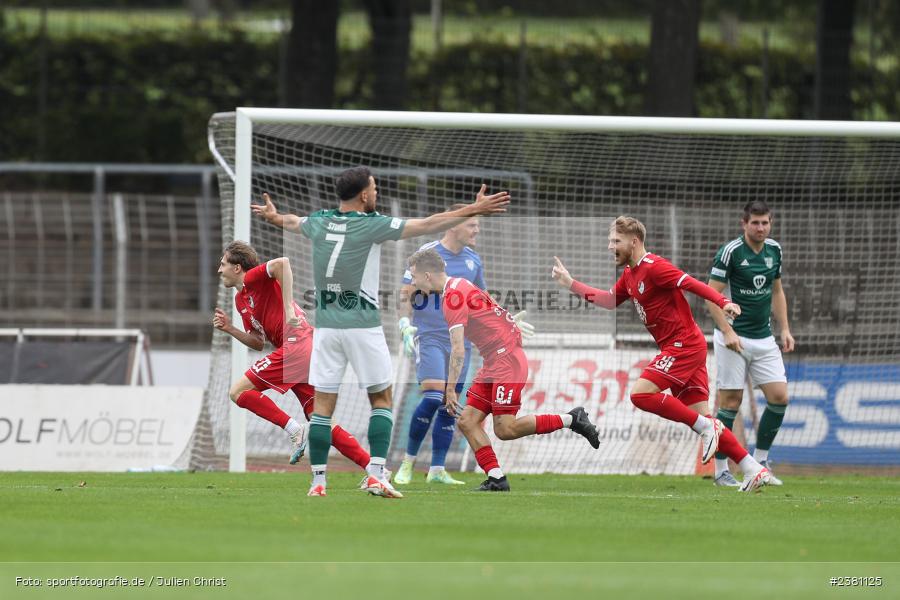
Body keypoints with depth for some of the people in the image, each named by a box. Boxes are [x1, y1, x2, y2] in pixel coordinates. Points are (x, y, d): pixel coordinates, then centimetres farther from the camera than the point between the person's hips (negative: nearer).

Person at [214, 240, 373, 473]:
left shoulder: (252, 279, -2)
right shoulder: (240, 299, 24)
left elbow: (282, 262, -22)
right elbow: (258, 343, 26)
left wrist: (288, 307, -23)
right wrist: (230, 329, 12)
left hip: (296, 343, -10)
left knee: (239, 391, -8)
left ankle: (295, 430, -12)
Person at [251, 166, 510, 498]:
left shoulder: (319, 223, 5)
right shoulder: (372, 225, -9)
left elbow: (291, 221, 29)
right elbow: (427, 225, -8)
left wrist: (271, 215, 53)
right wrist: (473, 210, 0)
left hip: (326, 327, 4)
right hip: (363, 326, -4)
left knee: (323, 404, 5)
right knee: (381, 399, 8)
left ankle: (318, 480, 1)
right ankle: (375, 474, -4)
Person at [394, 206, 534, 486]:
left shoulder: (473, 259, 10)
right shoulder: (428, 254, -7)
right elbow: (405, 294, -5)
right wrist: (405, 324, -18)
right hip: (429, 336, -6)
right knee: (432, 398, -18)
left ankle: (437, 470, 9)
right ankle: (408, 463, -5)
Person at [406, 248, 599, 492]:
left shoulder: (453, 295, -16)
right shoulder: (459, 285, 14)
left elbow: (458, 350, -21)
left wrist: (450, 389, -19)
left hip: (507, 360, -10)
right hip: (494, 362, 10)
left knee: (504, 429, -13)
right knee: (467, 421, 1)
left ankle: (571, 419, -3)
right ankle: (496, 478, -4)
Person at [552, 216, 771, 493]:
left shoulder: (653, 267, -14)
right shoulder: (630, 275, 15)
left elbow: (692, 284, -23)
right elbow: (610, 300, 29)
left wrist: (723, 302, -37)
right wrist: (571, 284, 25)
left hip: (684, 345, -10)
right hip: (681, 347, 10)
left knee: (641, 393, -17)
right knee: (700, 417, 5)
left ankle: (706, 427, -11)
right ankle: (754, 470, 4)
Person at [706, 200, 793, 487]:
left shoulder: (774, 250, 7)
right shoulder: (730, 252, -12)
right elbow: (711, 295, -13)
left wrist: (785, 329, 12)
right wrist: (727, 331, -22)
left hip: (764, 338, 6)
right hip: (734, 338, -6)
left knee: (779, 397, -3)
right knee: (731, 401, -5)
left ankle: (760, 462, 10)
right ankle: (721, 471, 3)